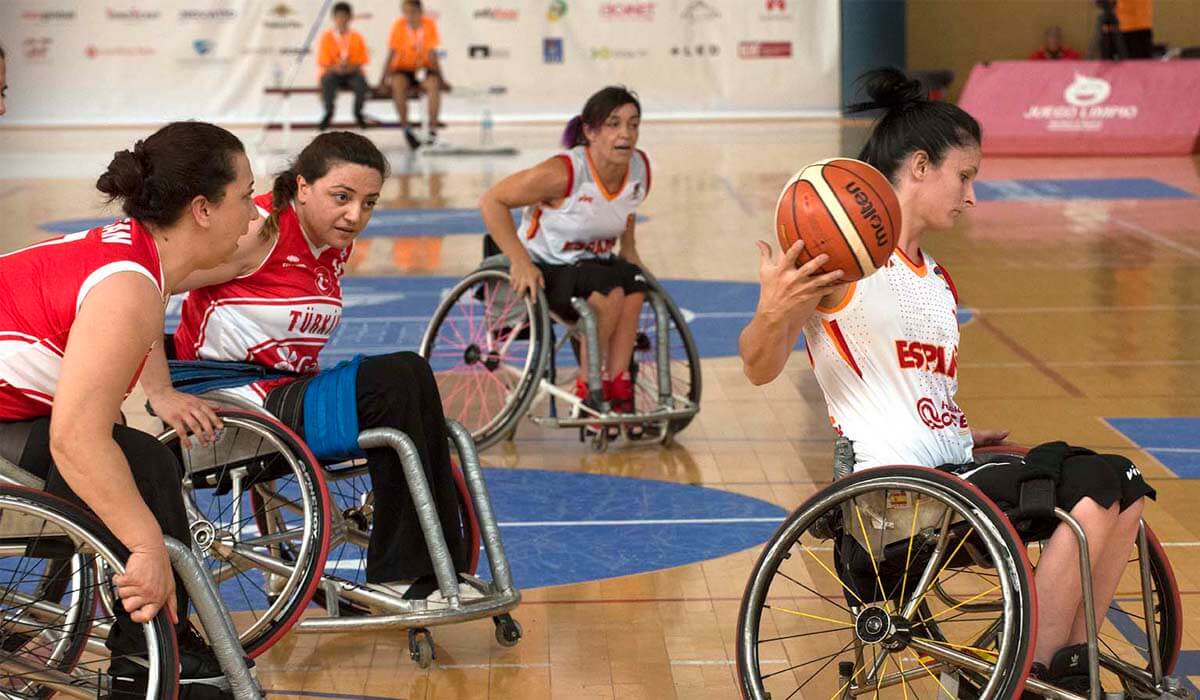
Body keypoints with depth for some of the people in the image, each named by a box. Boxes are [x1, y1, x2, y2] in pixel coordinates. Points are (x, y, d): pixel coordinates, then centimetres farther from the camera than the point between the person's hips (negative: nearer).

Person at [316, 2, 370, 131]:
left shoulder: (357, 37, 0)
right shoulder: (327, 37, -3)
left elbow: (362, 61, 0)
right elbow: (323, 62, -5)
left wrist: (350, 67, -20)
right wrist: (336, 67, -25)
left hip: (352, 73, 1)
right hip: (333, 73, -1)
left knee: (361, 81, -32)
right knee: (327, 80, -35)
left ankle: (358, 113, -6)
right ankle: (329, 113, -11)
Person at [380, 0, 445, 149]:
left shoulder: (429, 25, -7)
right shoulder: (399, 25, -9)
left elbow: (432, 54, -6)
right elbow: (391, 54, -10)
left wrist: (440, 77, -11)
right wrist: (384, 79, -18)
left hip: (424, 69, 1)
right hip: (403, 70, -1)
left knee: (434, 83, -32)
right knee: (398, 83, -34)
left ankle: (432, 128, -27)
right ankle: (406, 129, -30)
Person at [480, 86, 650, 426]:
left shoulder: (640, 168, -8)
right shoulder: (564, 172, -27)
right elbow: (492, 201, -24)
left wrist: (629, 251, 5)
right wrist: (520, 262, -28)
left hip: (594, 262, 6)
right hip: (545, 268, -6)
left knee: (634, 287, -27)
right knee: (610, 291, -33)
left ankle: (618, 386, -19)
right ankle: (588, 387, -18)